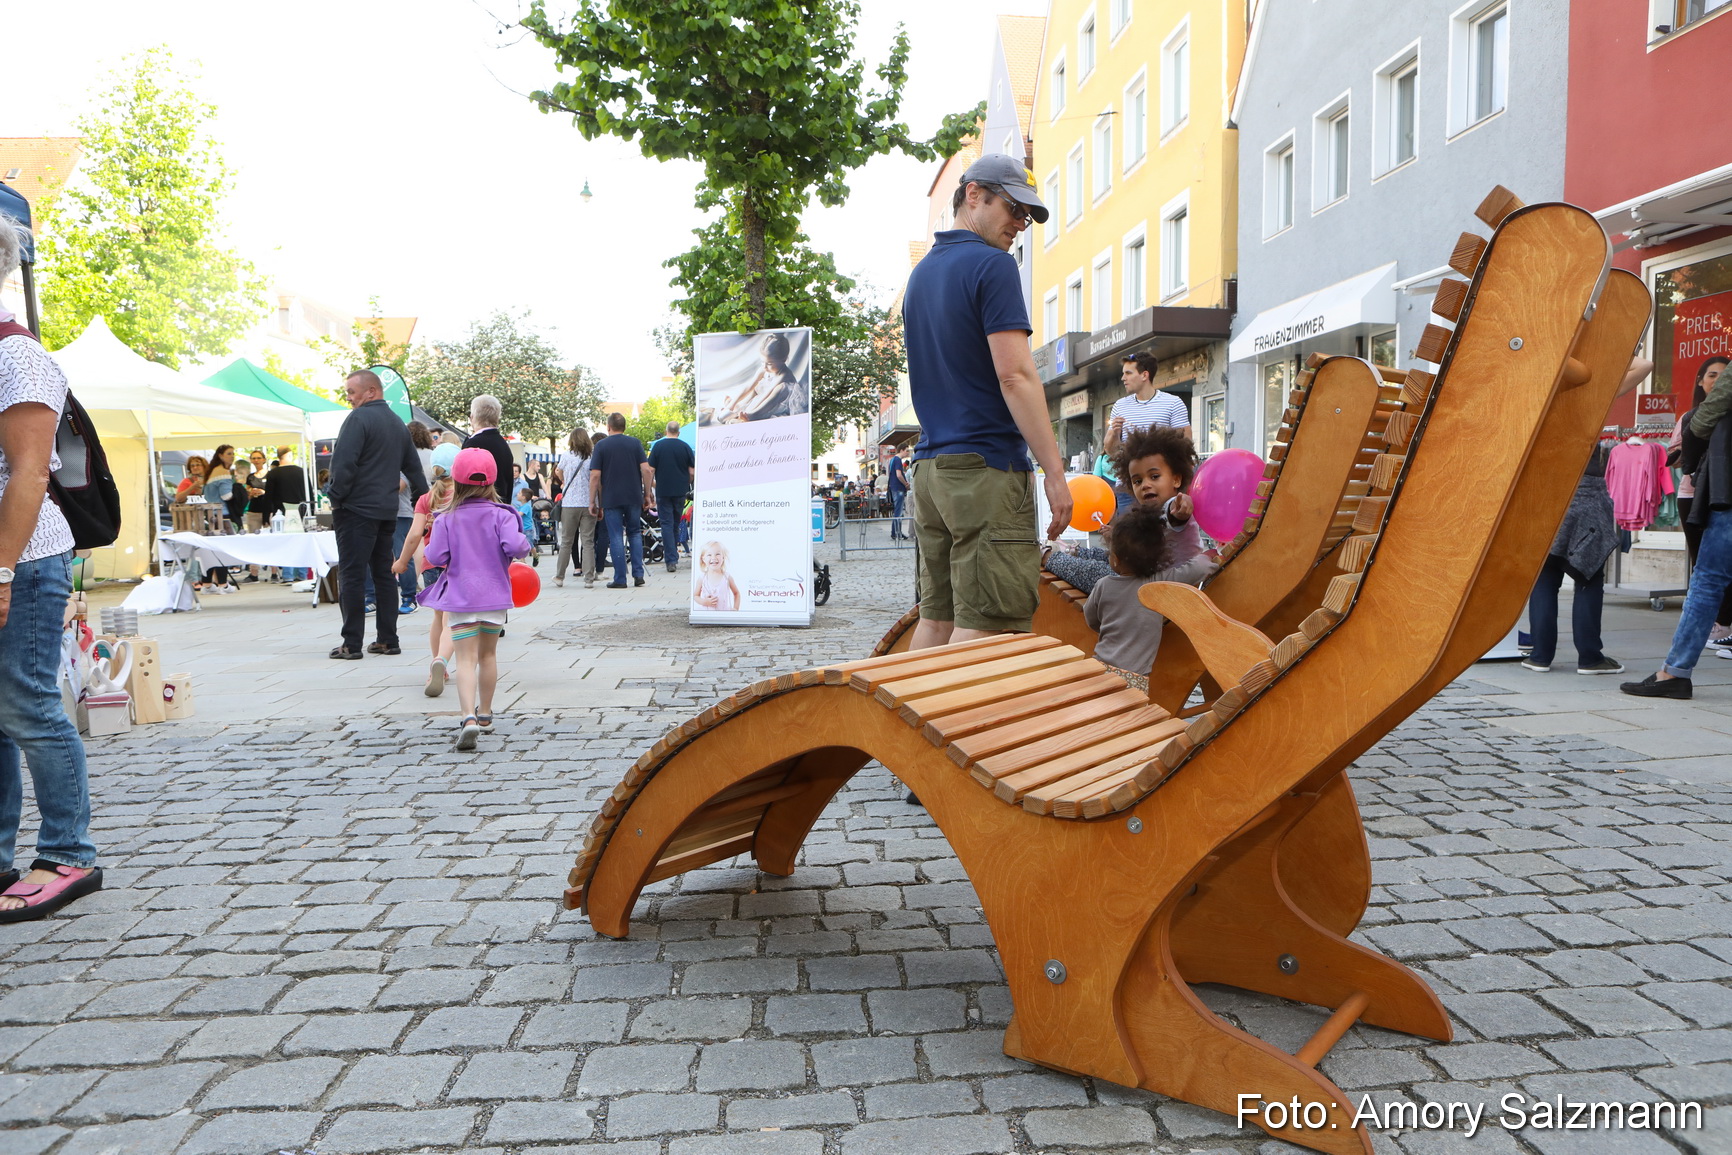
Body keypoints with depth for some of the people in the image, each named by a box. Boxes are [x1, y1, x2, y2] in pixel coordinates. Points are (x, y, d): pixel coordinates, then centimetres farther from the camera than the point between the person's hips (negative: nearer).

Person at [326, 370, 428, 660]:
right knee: (384, 574, 12)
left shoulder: (359, 418, -10)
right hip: (387, 511, 8)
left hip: (357, 509, -8)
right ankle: (387, 640, 13)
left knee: (352, 576, -4)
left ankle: (352, 644, -3)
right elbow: (414, 468, 20)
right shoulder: (398, 424, 15)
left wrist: (336, 498, -8)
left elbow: (343, 463, -17)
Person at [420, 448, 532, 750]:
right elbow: (514, 546, -18)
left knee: (466, 658, -6)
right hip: (495, 595, 2)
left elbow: (436, 557, -9)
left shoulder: (447, 520, -3)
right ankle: (485, 713, 31)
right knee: (488, 654, 17)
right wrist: (525, 544, 3)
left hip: (460, 597, -2)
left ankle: (469, 717, -25)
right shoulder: (501, 515, -4)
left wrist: (430, 548, 12)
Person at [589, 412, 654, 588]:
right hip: (634, 497, 2)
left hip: (611, 499, -2)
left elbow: (595, 476, -6)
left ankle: (620, 579, 1)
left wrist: (592, 501, 0)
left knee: (616, 537, 2)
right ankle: (638, 575, 6)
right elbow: (646, 470, -3)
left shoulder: (601, 446, -1)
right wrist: (647, 495, 5)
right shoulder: (635, 443, 3)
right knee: (635, 533, 15)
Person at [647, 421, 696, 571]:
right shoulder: (685, 447, -1)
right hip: (681, 491, 1)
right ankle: (674, 556, 26)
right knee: (676, 524, 16)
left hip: (663, 491, -1)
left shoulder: (658, 446, -2)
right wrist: (689, 485, 16)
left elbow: (650, 470, -3)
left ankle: (671, 560, -9)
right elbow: (692, 472, -2)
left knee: (667, 524, -1)